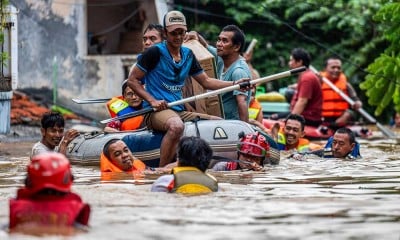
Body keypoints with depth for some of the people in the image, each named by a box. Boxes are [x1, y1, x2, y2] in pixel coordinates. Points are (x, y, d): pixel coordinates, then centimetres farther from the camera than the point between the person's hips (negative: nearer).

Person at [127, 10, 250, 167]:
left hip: (180, 112, 8)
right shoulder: (155, 52, -4)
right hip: (155, 113, -8)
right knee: (177, 125, -41)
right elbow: (132, 80, -4)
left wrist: (234, 84, 7)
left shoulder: (188, 55, 16)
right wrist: (152, 101, -16)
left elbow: (206, 81, 21)